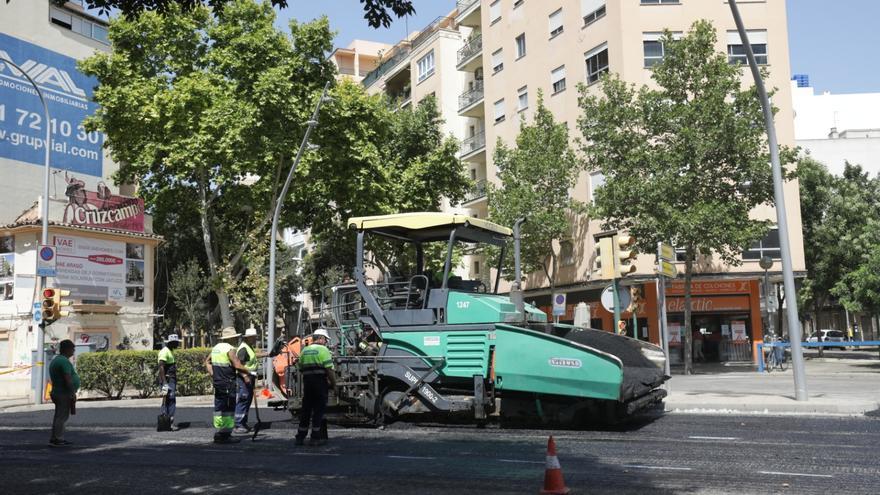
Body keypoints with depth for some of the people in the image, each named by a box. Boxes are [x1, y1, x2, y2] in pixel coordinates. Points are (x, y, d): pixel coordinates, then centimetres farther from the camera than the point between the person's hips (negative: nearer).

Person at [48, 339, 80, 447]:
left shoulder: (55, 360, 17)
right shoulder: (64, 361, -17)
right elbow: (68, 379, -23)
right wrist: (73, 393, -18)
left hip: (57, 393, 10)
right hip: (64, 394, -10)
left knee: (59, 416, 13)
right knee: (62, 417, -8)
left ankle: (56, 439, 17)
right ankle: (57, 440, -8)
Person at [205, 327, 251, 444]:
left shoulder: (215, 348, 13)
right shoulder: (230, 349, -14)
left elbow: (207, 361, 21)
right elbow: (237, 366, -22)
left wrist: (212, 374, 16)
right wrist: (247, 372, -8)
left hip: (217, 382, 9)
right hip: (228, 384, -8)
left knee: (218, 408, 13)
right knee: (229, 408, -3)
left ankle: (218, 434, 19)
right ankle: (226, 435, -2)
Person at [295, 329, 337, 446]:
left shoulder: (304, 351, 13)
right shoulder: (323, 350, -7)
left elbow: (300, 368, 13)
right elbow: (329, 369, -13)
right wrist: (333, 383, -4)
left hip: (307, 381, 6)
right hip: (320, 382, -6)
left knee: (305, 409, 11)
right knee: (319, 409, 0)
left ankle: (300, 437, 15)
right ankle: (315, 437, 2)